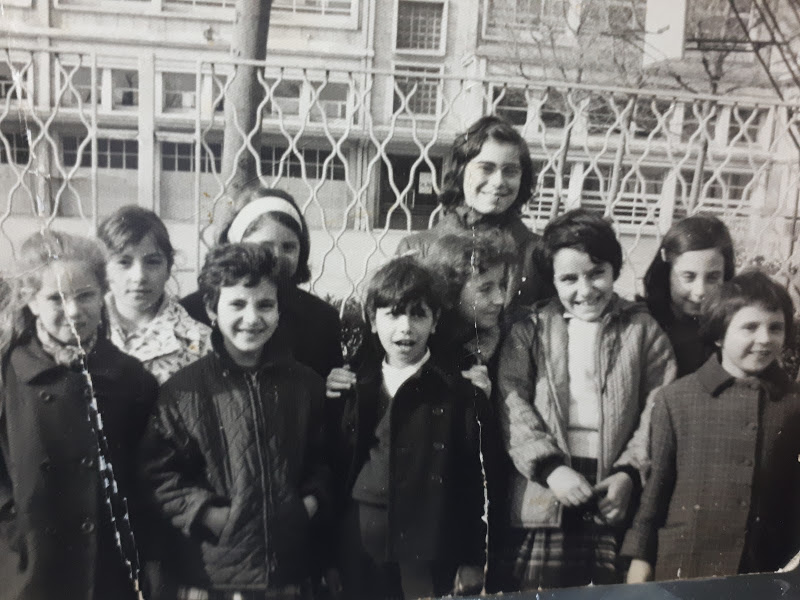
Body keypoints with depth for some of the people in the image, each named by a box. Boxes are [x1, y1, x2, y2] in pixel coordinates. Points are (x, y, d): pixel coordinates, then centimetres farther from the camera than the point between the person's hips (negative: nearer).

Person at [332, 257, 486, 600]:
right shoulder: (357, 384, 6)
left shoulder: (459, 390, -6)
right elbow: (335, 463, 10)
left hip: (427, 558, -3)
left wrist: (472, 561, -5)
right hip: (356, 552, 3)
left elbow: (477, 477, -5)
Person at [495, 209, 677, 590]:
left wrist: (629, 474, -10)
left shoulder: (644, 329, 10)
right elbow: (512, 402, -3)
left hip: (612, 498, 1)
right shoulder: (530, 328, 8)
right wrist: (550, 466, -14)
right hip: (541, 498, 0)